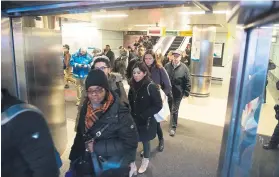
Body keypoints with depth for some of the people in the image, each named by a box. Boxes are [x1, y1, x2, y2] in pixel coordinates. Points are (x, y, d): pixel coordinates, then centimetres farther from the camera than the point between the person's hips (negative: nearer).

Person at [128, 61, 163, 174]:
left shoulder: (151, 86, -18)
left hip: (146, 121, -4)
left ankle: (145, 161, 41)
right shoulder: (133, 86, -1)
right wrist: (131, 115, -4)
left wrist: (143, 115, -19)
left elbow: (158, 105, -17)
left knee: (145, 141, 15)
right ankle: (131, 164, 27)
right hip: (134, 120, 4)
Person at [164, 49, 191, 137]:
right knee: (171, 108, 20)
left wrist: (186, 92, -10)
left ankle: (173, 127, 14)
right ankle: (173, 122, 43)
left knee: (174, 110, 2)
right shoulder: (167, 66, -3)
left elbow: (187, 82, -8)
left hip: (178, 93, -3)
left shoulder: (184, 68, -10)